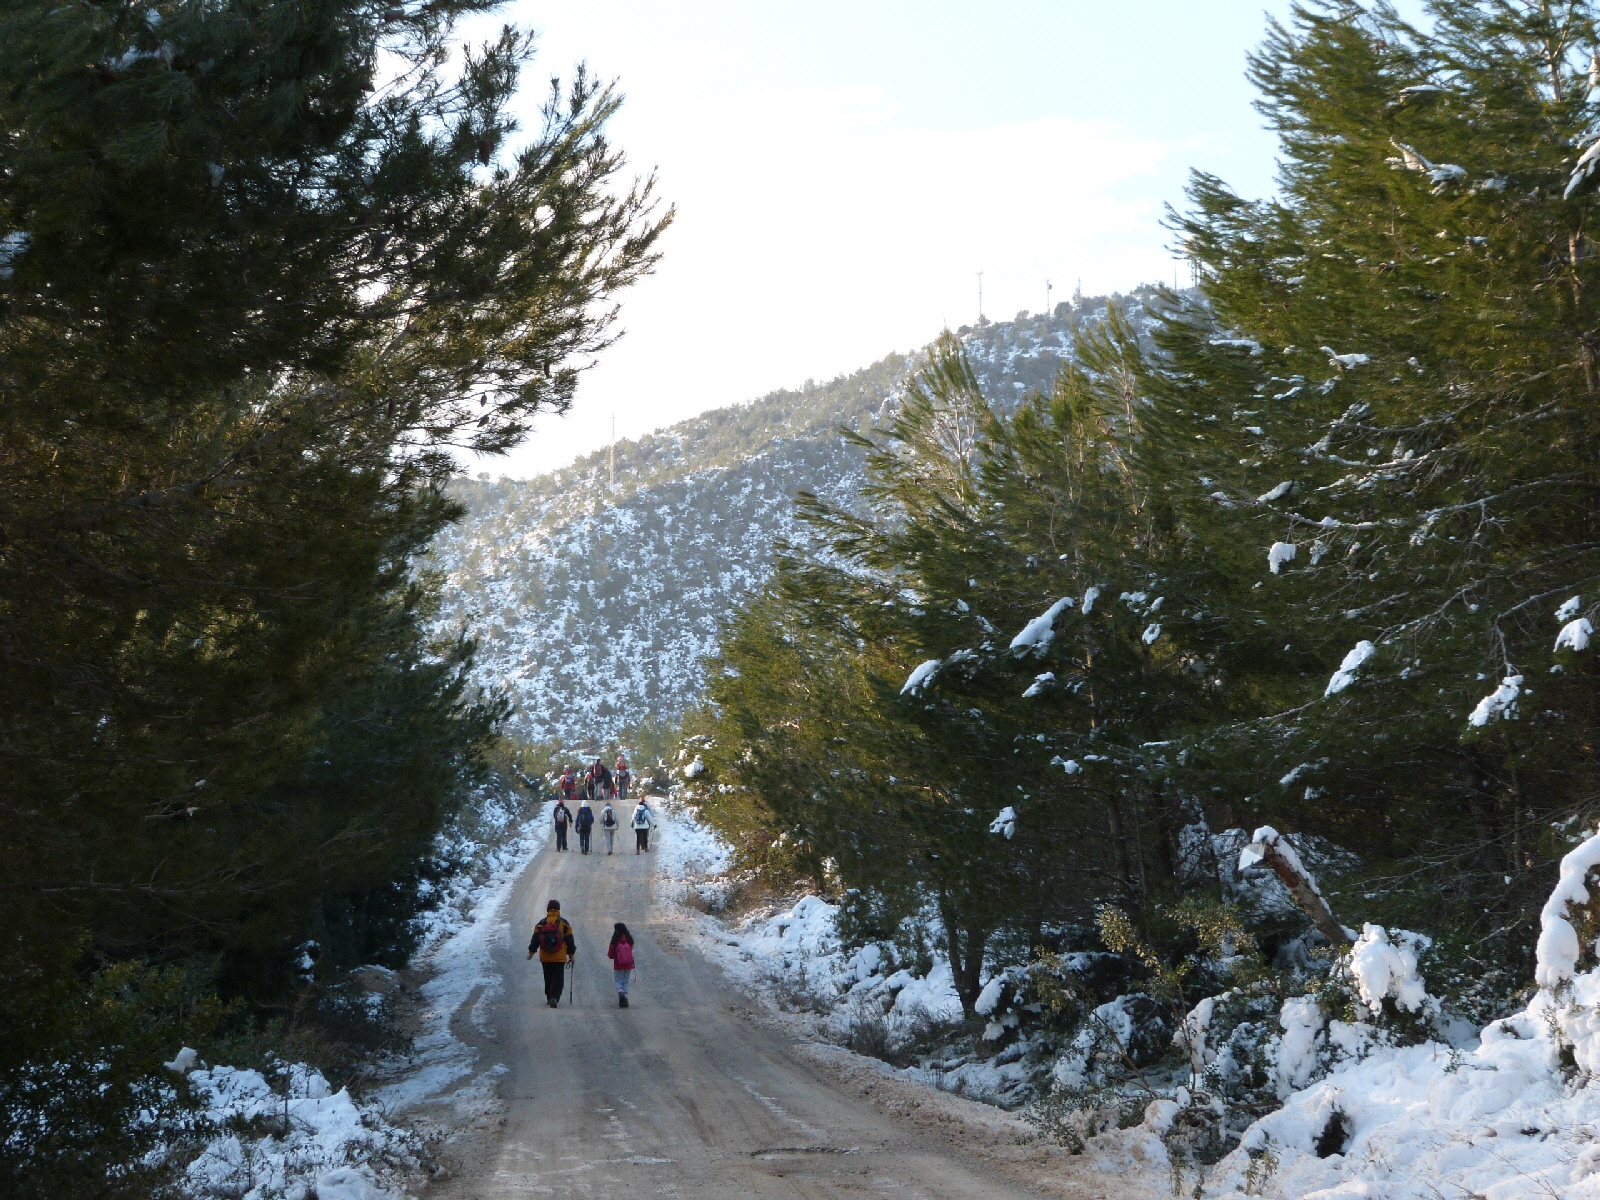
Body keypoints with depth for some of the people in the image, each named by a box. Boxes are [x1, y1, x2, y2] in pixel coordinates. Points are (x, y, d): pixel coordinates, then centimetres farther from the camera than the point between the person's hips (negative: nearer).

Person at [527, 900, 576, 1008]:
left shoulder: (541, 924, 2)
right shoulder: (564, 923, -1)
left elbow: (535, 939, -2)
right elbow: (570, 940, 0)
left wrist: (531, 952, 3)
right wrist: (571, 955, 6)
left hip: (545, 958, 2)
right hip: (559, 958, -2)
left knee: (548, 979, 17)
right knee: (558, 979, -3)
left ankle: (549, 998, 25)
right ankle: (554, 998, -20)